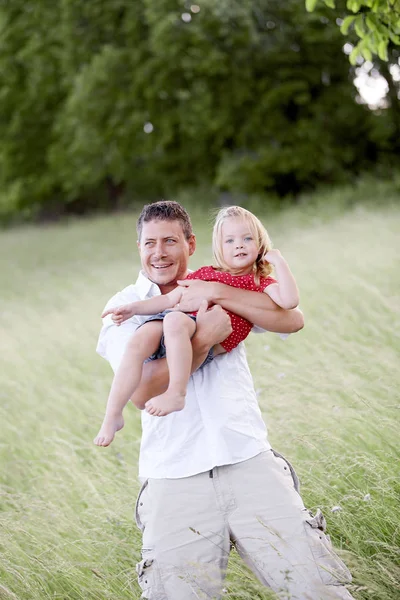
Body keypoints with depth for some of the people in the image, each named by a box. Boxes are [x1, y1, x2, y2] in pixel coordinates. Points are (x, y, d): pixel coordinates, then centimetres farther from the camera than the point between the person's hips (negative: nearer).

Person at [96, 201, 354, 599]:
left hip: (250, 462, 1)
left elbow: (292, 320, -1)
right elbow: (142, 393, -5)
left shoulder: (223, 290, 16)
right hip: (174, 478, -1)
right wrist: (203, 340, -12)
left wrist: (216, 293, -8)